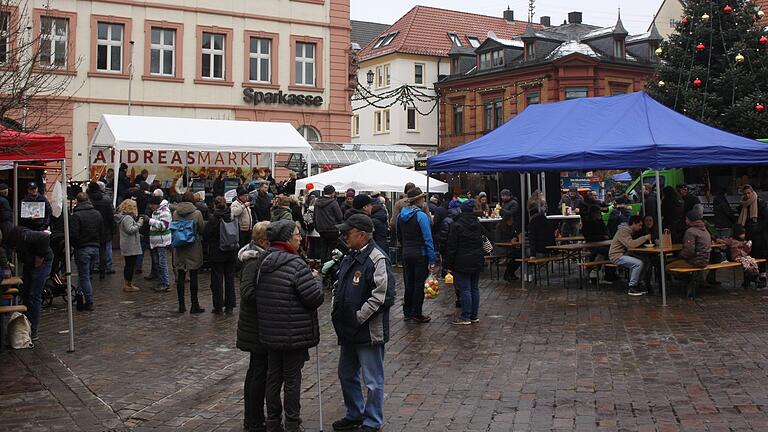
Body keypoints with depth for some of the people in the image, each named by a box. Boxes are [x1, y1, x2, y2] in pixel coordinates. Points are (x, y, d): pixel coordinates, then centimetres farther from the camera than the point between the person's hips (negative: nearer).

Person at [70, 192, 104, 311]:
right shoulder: (97, 213, 7)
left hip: (82, 249, -6)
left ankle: (89, 302, -3)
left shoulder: (76, 215, -13)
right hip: (95, 248, 6)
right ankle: (88, 299, 19)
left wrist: (73, 245, 3)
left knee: (84, 276, 0)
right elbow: (102, 232, 10)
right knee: (88, 274, 17)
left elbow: (73, 235, -15)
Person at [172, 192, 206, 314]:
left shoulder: (175, 213, -1)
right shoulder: (197, 213, -10)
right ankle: (194, 305, 6)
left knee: (180, 276, 8)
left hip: (179, 248, 3)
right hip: (193, 248, -3)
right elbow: (202, 229, -3)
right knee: (193, 277, 2)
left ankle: (181, 305, 12)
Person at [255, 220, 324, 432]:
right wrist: (316, 279, -1)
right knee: (292, 379, 7)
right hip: (295, 334, -7)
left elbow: (255, 295, 13)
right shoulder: (296, 264, -20)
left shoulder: (264, 262, 4)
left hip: (270, 333, 7)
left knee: (273, 377, 16)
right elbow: (315, 298, -20)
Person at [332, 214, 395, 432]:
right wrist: (336, 312, 9)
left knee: (373, 381, 4)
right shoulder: (349, 257, 11)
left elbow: (382, 296, -24)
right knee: (346, 375, 21)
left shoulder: (378, 259, -17)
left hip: (369, 332, -9)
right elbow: (340, 288, 23)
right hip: (348, 331, 9)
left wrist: (358, 317, -20)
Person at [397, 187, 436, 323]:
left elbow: (399, 237, 13)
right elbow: (428, 239, -17)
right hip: (421, 254, -6)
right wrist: (432, 260, -15)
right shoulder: (421, 216, -16)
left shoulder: (401, 215, 4)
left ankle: (407, 312, 22)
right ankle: (417, 314, 8)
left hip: (406, 254, 6)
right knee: (419, 284, 2)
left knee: (409, 283, 14)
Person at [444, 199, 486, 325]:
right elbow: (483, 243, 17)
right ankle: (474, 316, 16)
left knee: (465, 289, -4)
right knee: (475, 288, 10)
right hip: (477, 262, 6)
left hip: (462, 263, -6)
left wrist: (449, 264, -6)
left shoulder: (456, 226, -11)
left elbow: (451, 247, -11)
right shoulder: (478, 225, 8)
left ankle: (465, 317, -1)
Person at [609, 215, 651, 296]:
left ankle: (638, 284, 6)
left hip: (625, 254, 10)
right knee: (638, 263, -26)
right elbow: (630, 244, -32)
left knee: (644, 261, -4)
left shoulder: (630, 231, 13)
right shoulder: (623, 231, -18)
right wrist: (644, 238, -23)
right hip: (617, 256, -10)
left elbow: (635, 243, 19)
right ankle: (632, 288, -17)